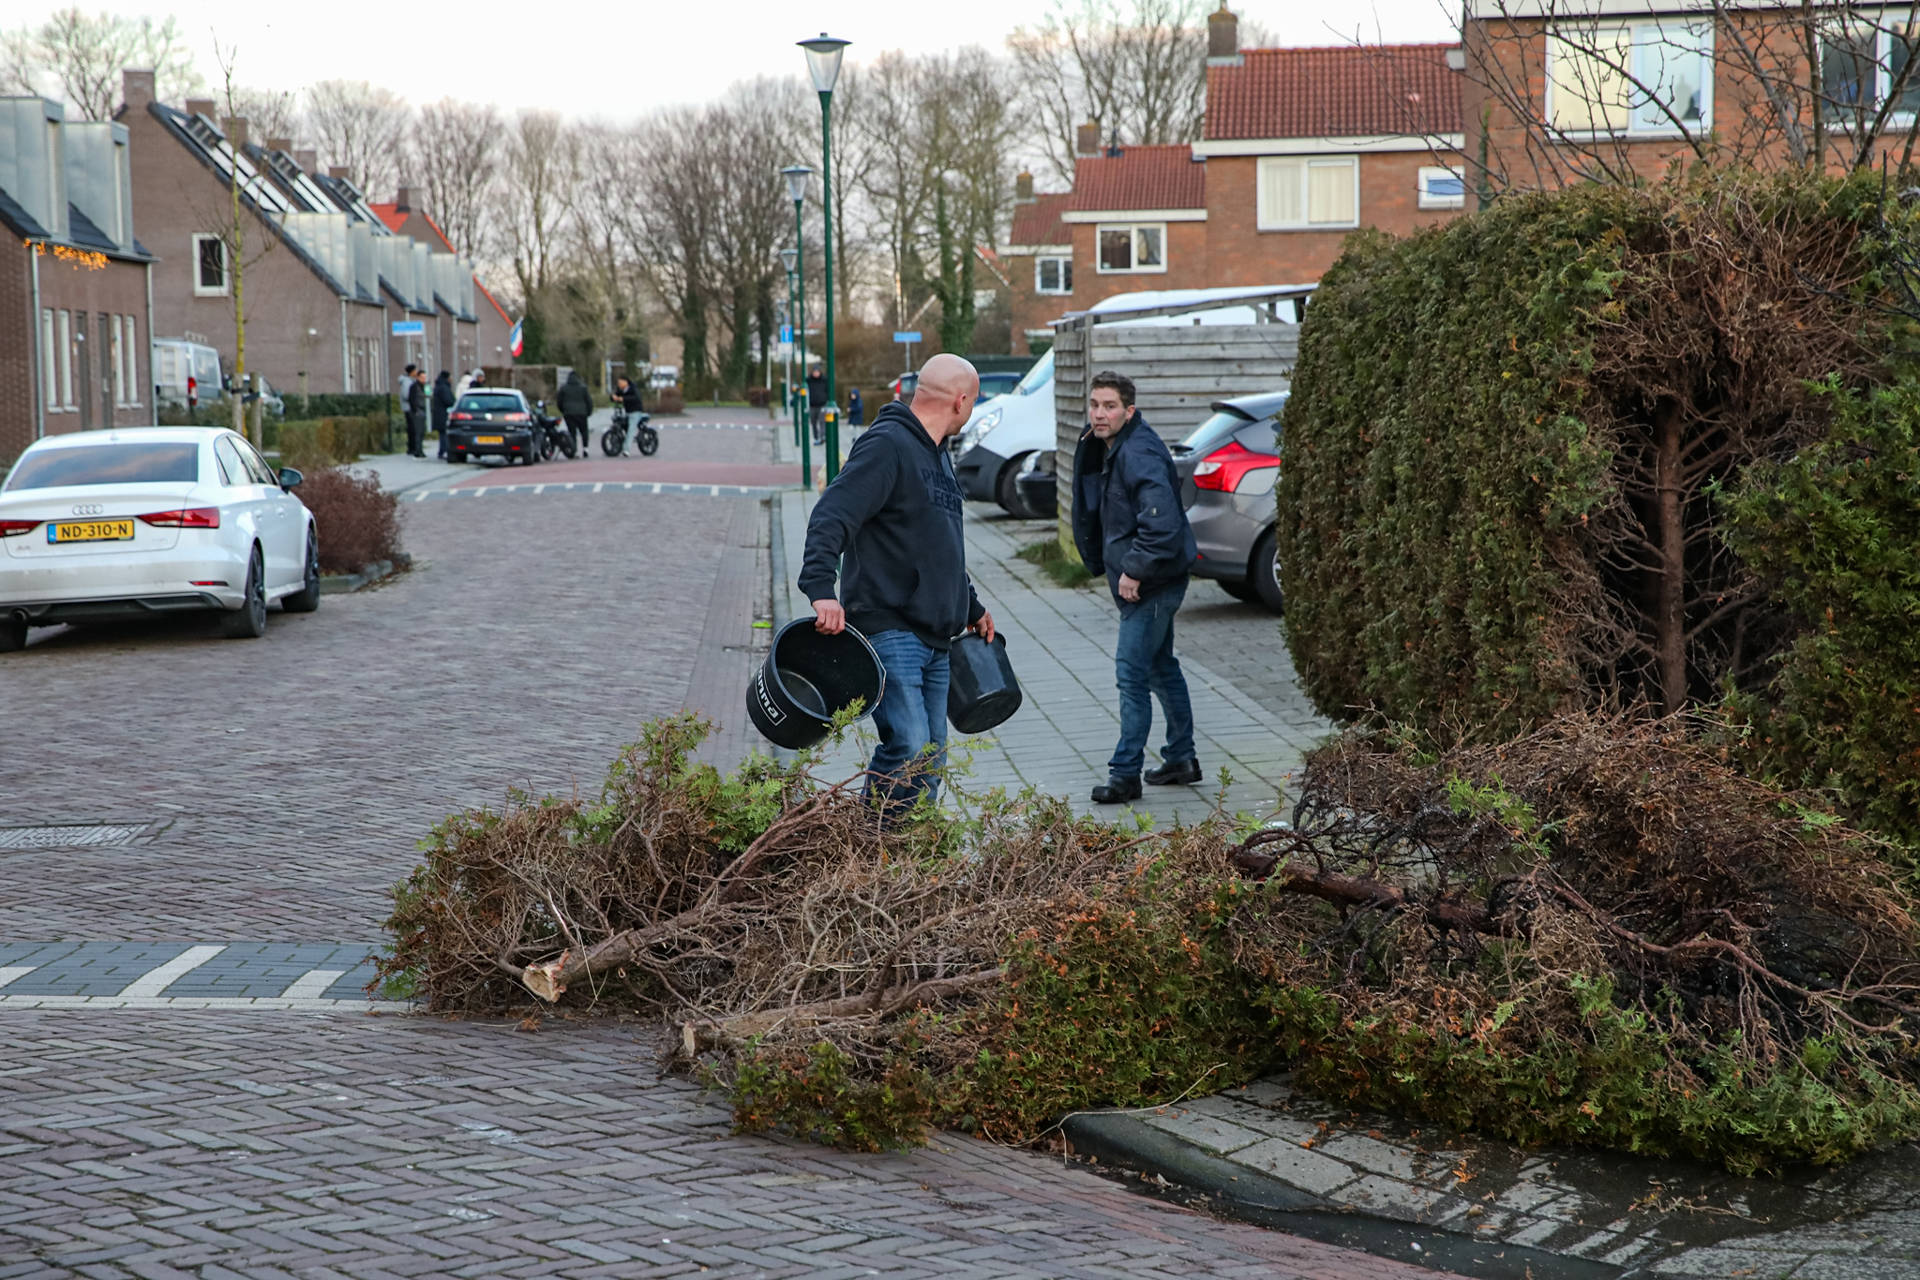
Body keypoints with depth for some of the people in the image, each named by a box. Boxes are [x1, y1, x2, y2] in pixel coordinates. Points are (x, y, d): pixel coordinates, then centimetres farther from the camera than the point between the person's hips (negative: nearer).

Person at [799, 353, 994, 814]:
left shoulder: (936, 455, 21)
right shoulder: (887, 446, -11)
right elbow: (831, 516, -22)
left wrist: (972, 606, 39)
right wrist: (821, 588, -34)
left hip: (935, 635, 10)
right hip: (889, 631, -10)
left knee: (932, 755, 9)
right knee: (909, 746, -18)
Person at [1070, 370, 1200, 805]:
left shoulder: (1138, 455, -23)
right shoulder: (1108, 450, 9)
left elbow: (1162, 521, -31)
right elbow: (1091, 516, 22)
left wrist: (1135, 569, -25)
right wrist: (1103, 564, 13)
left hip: (1151, 584, -10)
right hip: (1150, 583, 10)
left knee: (1131, 674, -8)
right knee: (1161, 667, 18)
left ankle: (1125, 774, -3)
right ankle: (1181, 760, 29)